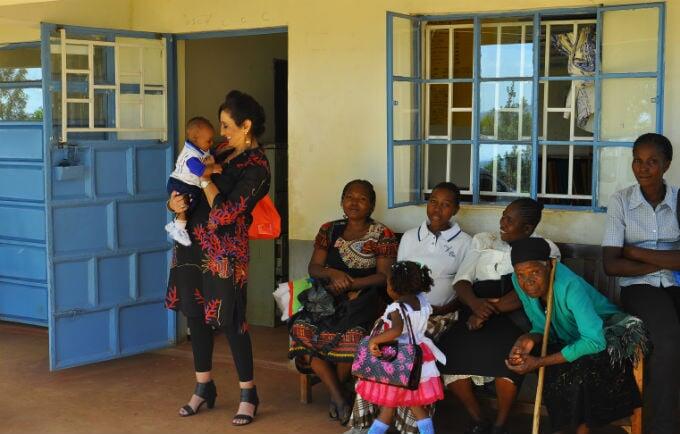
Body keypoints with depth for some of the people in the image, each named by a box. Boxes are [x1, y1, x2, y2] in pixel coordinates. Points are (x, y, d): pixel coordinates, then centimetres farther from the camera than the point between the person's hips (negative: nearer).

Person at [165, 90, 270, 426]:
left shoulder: (256, 166, -13)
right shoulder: (224, 152, 11)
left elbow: (224, 212, -19)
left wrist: (204, 177, -12)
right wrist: (175, 202, -3)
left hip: (224, 250, -8)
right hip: (193, 243, 8)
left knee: (229, 321, -1)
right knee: (195, 315, 12)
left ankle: (248, 393, 13)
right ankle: (204, 388, 25)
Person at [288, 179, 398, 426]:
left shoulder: (382, 235, 3)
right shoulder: (329, 230, 14)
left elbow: (384, 276, -4)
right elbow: (314, 267, 9)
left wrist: (349, 284, -15)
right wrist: (333, 274, -13)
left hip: (363, 298, -3)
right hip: (328, 297, 3)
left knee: (352, 335, -36)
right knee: (301, 329, -28)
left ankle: (336, 391, -6)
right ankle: (338, 396, -21)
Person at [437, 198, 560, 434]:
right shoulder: (482, 241, 18)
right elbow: (461, 280, 7)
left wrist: (491, 310, -20)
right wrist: (475, 304, -16)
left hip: (517, 316, -3)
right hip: (477, 313, 3)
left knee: (504, 352, -35)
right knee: (447, 351, -25)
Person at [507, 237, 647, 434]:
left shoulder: (569, 285, -34)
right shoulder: (518, 281, -16)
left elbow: (595, 341, -40)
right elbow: (542, 327, -4)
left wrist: (539, 362, -40)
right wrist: (531, 339, -29)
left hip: (605, 331, -5)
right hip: (567, 336, 6)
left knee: (584, 369, -31)